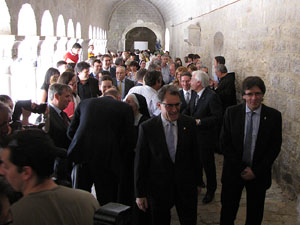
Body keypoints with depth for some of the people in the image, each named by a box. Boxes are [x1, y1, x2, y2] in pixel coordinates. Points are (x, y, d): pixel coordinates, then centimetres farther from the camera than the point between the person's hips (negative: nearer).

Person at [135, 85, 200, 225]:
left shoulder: (189, 124, -3)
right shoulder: (147, 128, -10)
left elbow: (195, 155, 5)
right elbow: (140, 163, -6)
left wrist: (196, 181, 8)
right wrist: (140, 194, -4)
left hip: (186, 187, 2)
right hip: (158, 189, -1)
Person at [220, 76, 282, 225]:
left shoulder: (274, 116, -7)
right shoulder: (231, 112, -7)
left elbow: (275, 147, -5)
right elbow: (224, 144, -5)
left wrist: (256, 171, -11)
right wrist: (241, 168, -12)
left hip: (259, 173, 0)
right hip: (233, 171, 0)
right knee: (228, 212, 12)